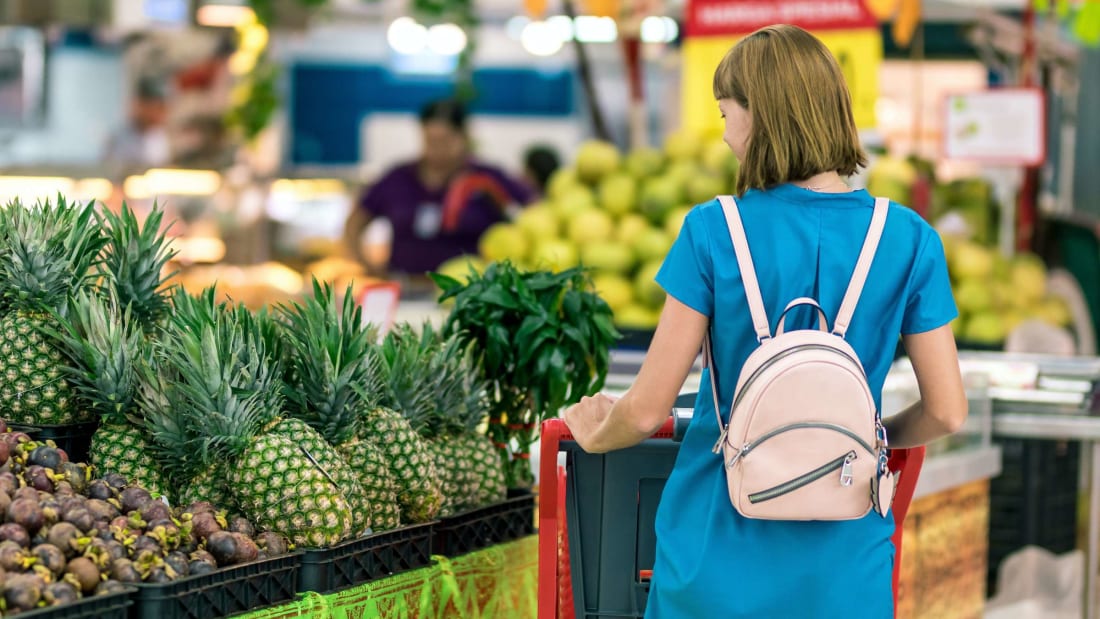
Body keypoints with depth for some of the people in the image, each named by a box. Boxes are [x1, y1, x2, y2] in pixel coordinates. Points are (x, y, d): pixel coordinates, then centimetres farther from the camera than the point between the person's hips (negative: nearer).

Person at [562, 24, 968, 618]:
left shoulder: (713, 232, -10)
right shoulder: (908, 240, -5)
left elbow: (647, 409, -8)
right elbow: (946, 411, -2)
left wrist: (594, 434, 13)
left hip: (719, 563, -1)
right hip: (843, 569, 1)